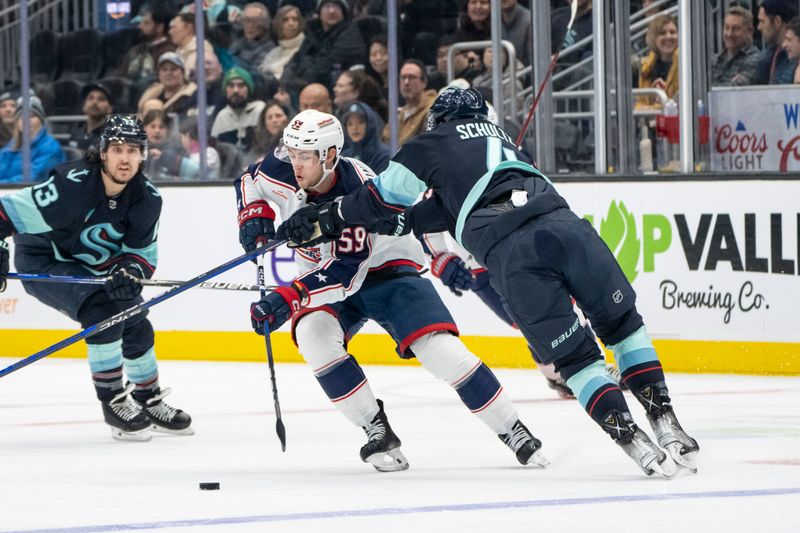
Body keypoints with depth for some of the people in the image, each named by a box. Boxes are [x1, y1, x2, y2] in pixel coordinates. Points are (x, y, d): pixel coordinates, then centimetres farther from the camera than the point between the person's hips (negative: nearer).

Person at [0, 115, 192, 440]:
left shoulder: (146, 199, -13)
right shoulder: (72, 184, -33)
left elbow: (142, 253, -6)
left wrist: (129, 273, -28)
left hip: (92, 267, 7)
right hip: (43, 262, -7)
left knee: (136, 326, 6)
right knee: (102, 310, -26)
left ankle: (149, 402, 30)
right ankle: (113, 403, -14)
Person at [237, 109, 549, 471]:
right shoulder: (282, 171, -17)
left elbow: (344, 272, -38)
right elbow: (251, 182, 9)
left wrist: (287, 299, -46)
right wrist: (254, 214, -12)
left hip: (388, 270, -5)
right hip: (323, 276, 5)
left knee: (439, 347, -21)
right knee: (313, 333, -27)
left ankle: (514, 433, -5)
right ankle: (378, 434, -16)